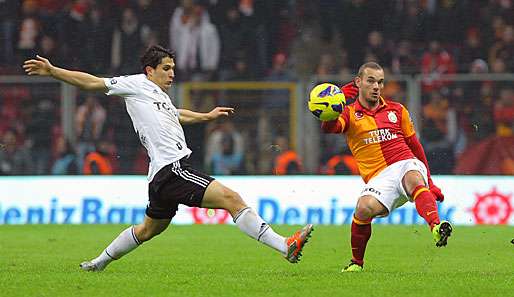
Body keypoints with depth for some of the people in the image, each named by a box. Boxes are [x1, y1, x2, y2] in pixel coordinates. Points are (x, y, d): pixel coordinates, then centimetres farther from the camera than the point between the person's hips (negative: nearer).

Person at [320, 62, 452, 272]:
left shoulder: (397, 111, 19)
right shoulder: (350, 114, 11)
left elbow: (415, 146, 25)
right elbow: (328, 128, -11)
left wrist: (429, 182, 25)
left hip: (407, 165, 1)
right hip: (379, 177, -1)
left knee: (414, 179, -36)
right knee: (364, 208, -31)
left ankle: (436, 228, -63)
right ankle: (356, 262, -6)